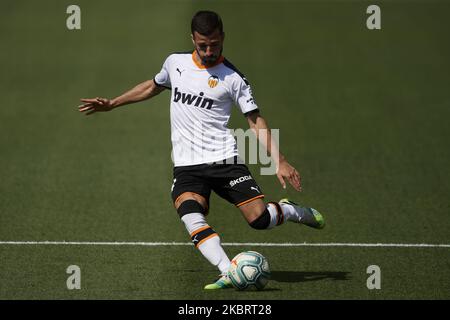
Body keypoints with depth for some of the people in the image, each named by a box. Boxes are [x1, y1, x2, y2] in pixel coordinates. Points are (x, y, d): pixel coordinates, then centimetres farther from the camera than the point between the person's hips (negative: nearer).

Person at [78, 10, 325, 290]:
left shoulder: (232, 78, -2)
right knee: (190, 216, -28)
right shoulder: (176, 62, 10)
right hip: (187, 166, 2)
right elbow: (152, 87, 30)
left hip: (224, 159, -2)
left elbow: (256, 121, -1)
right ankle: (229, 274, -37)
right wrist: (111, 104, 31)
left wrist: (279, 161, -12)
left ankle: (292, 211, 21)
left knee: (260, 219, -14)